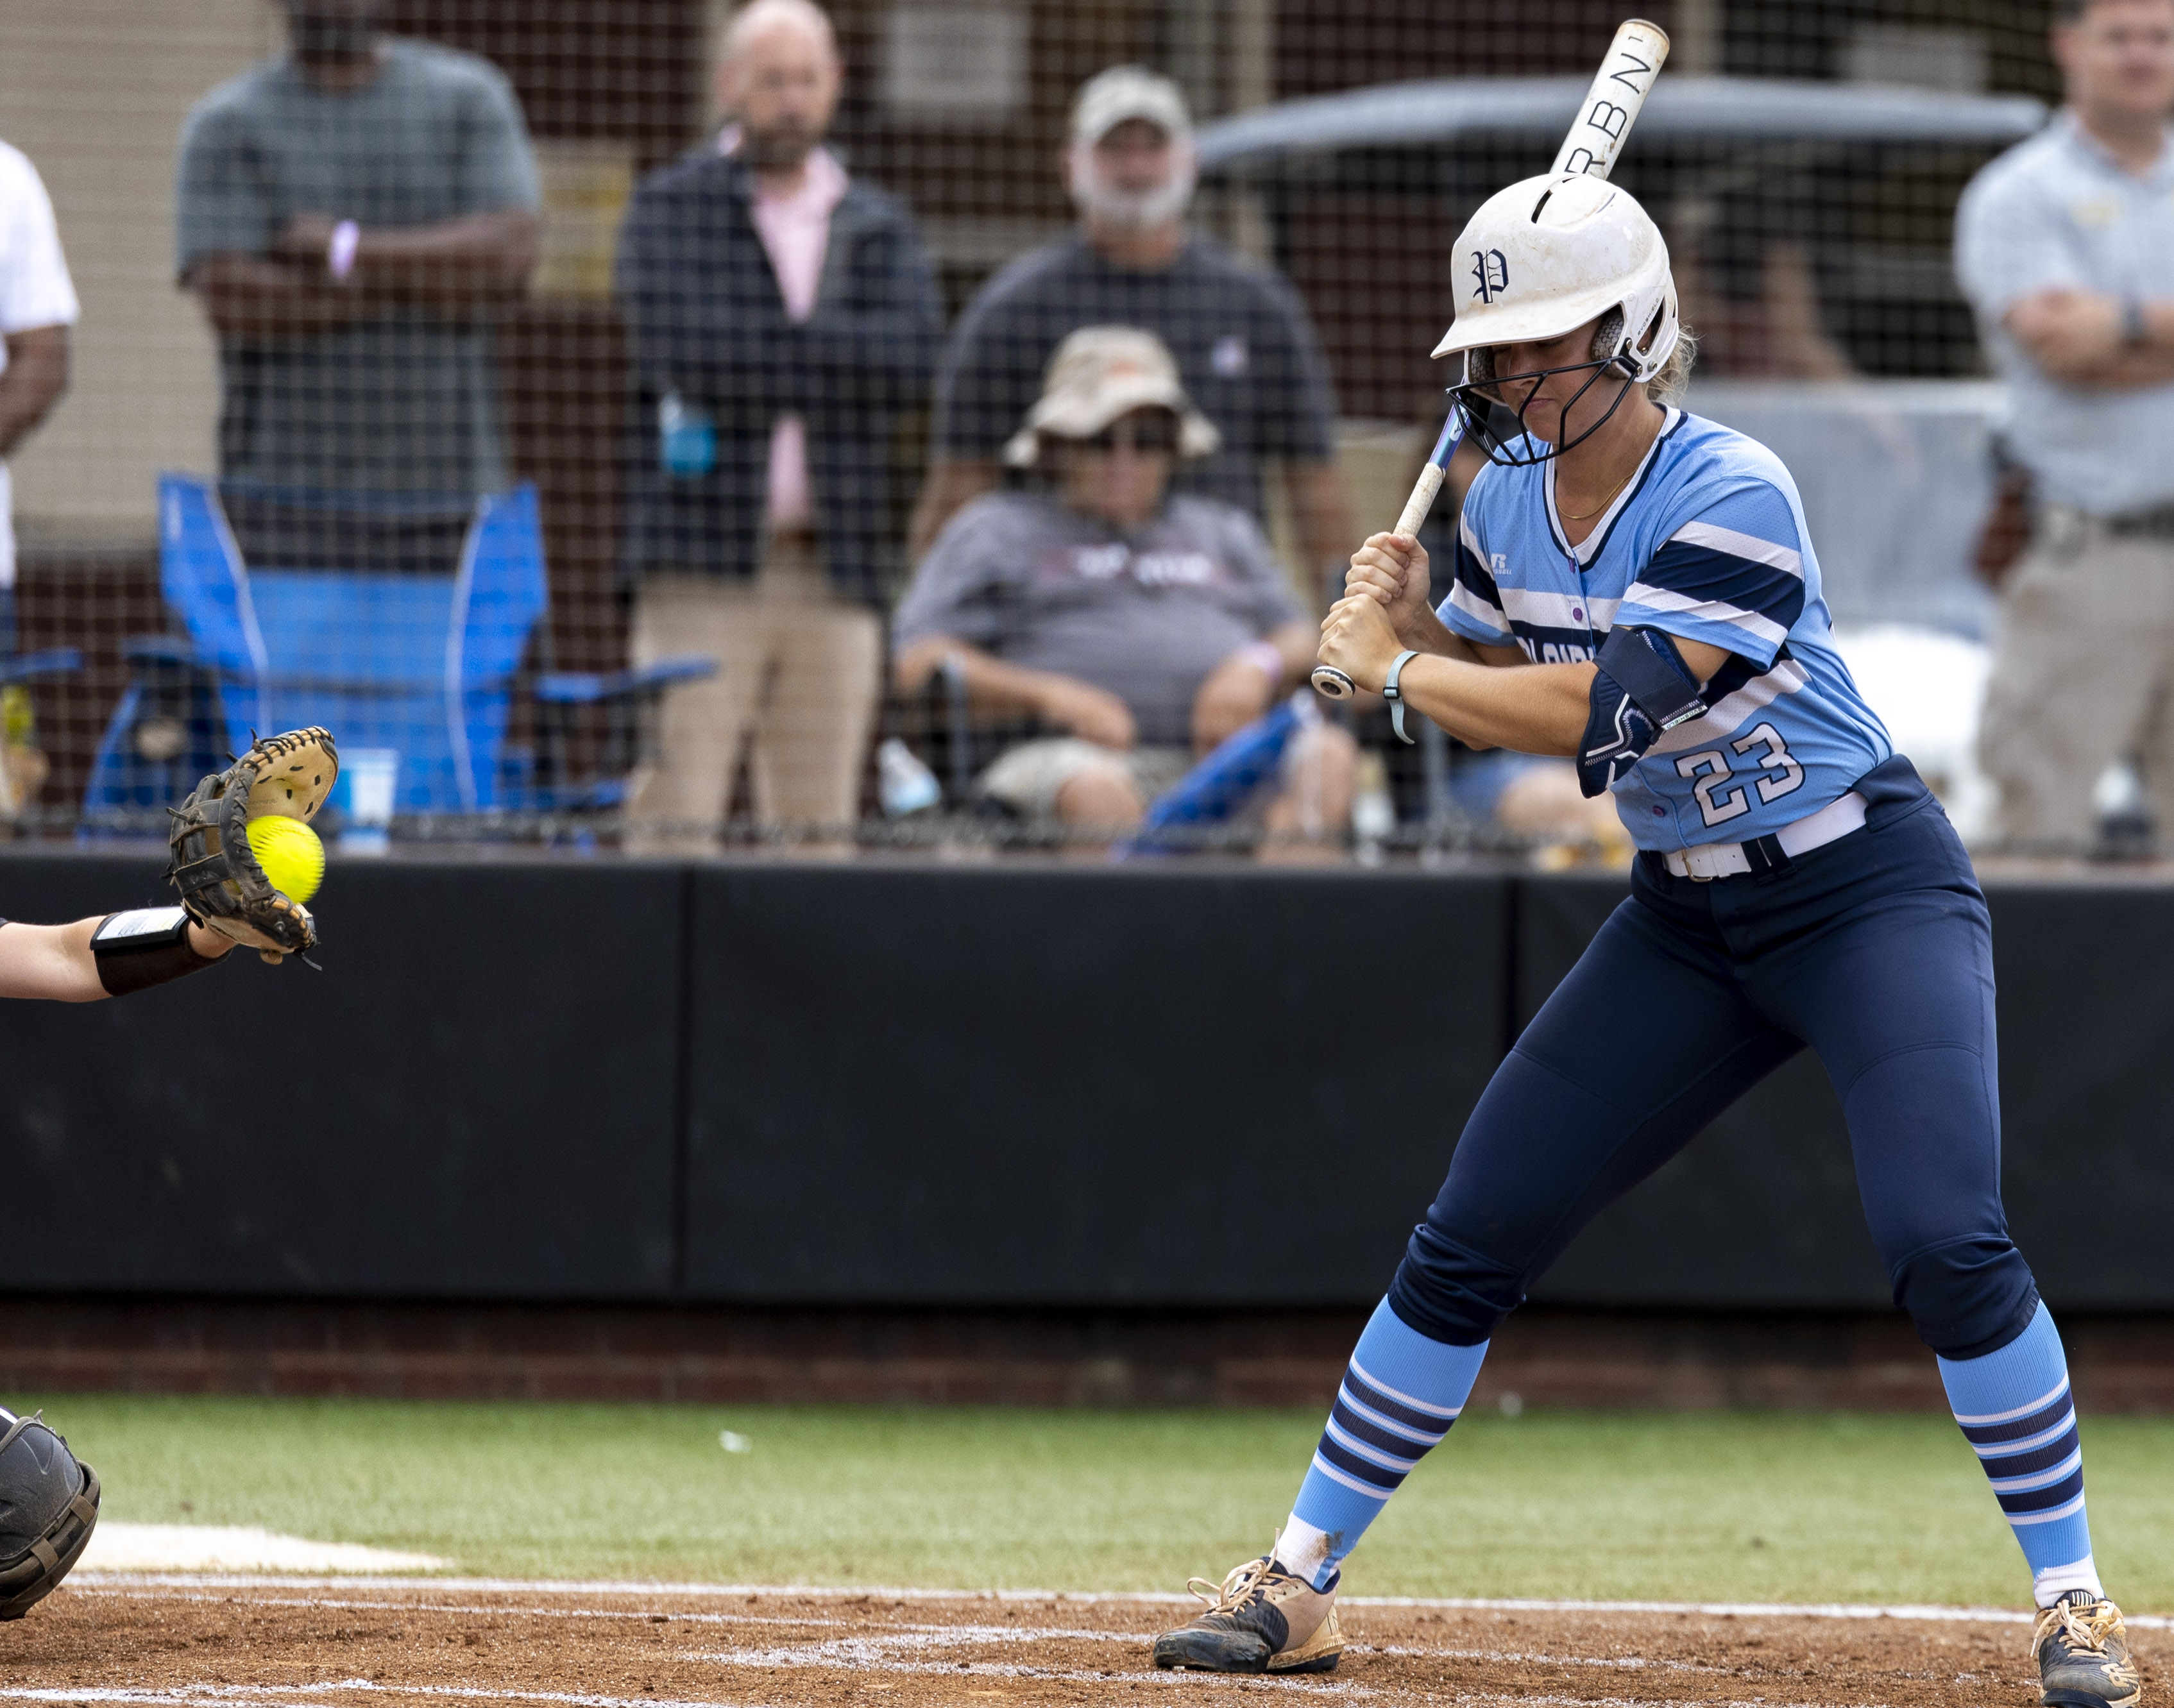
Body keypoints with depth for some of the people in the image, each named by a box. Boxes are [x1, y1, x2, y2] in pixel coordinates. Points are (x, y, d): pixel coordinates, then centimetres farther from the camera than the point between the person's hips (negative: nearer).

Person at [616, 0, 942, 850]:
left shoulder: (880, 230, 15)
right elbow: (679, 347, -12)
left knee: (818, 829, 3)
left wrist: (762, 349, -8)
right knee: (677, 821, -11)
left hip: (833, 571, 3)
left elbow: (912, 356, -3)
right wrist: (832, 358, -5)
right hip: (704, 560, -3)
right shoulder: (670, 212, 5)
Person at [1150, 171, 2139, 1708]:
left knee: (1945, 1241, -23)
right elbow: (1502, 687, 15)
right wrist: (1416, 623, -6)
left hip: (1870, 891, -7)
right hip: (1686, 919, 7)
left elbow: (1606, 706, -32)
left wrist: (1391, 666, -22)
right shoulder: (1508, 500, 0)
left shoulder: (1735, 496, -23)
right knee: (1473, 1235, 2)